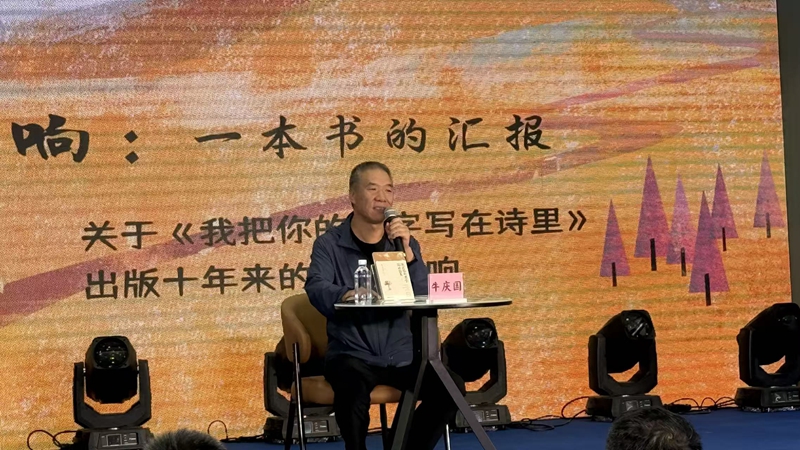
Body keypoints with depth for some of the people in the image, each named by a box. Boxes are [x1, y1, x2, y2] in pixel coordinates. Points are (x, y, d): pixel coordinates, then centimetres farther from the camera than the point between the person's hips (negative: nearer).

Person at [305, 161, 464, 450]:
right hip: (352, 353, -3)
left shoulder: (405, 243, 9)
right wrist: (347, 295, -40)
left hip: (401, 354, 4)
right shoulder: (329, 244, 0)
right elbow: (317, 290, -18)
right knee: (354, 389, -35)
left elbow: (424, 298, -3)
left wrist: (407, 253, -18)